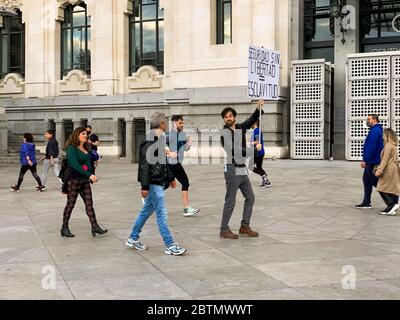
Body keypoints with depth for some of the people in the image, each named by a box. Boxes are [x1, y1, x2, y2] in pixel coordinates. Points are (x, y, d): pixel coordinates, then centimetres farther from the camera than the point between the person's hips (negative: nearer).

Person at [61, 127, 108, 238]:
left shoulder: (86, 149, 13)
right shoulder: (72, 148, -11)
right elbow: (75, 165, -22)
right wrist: (89, 175, -28)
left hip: (84, 180, 7)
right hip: (73, 179, -7)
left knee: (89, 203, 1)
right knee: (70, 204, 1)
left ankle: (95, 227, 0)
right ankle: (64, 228, 12)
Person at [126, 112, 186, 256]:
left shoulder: (160, 139, 13)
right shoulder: (149, 142, -17)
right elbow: (144, 165, -21)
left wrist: (170, 177, 25)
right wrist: (145, 186, -23)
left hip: (158, 183, 10)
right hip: (154, 183, -10)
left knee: (147, 210, 17)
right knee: (162, 214, -5)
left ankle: (133, 239, 29)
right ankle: (170, 246, 2)